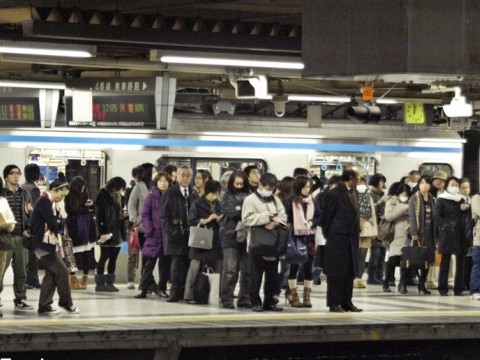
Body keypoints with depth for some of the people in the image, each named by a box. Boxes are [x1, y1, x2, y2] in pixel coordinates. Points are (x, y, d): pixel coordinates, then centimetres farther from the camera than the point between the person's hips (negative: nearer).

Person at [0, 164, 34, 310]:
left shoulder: (24, 193, 12)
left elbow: (32, 215, 17)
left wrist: (30, 211, -4)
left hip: (21, 236, 4)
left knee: (21, 269, 8)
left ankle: (20, 299, 16)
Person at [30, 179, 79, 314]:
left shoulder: (52, 204, 17)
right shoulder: (44, 201, -14)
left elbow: (60, 224, 12)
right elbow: (52, 223, -21)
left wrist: (57, 224, -9)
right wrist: (57, 227, -1)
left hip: (52, 244, 10)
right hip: (44, 244, -10)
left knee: (51, 274, 9)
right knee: (62, 271, -8)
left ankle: (44, 306, 11)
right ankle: (66, 303, 2)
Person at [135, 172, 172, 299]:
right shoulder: (151, 197, 2)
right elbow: (145, 215, 0)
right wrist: (149, 230, -11)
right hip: (154, 235, -3)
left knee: (165, 263, 6)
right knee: (149, 263, -4)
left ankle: (162, 288, 15)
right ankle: (143, 289, -4)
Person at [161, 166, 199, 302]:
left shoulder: (194, 194, 14)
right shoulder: (169, 193, 4)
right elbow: (164, 215, 0)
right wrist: (171, 232, -10)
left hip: (191, 234, 3)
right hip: (177, 235, -3)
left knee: (188, 265, 1)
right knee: (177, 264, -7)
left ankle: (186, 292, 6)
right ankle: (176, 292, -5)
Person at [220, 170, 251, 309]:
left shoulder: (249, 196, 10)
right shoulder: (227, 197, 7)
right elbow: (230, 212, -8)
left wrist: (240, 209, -10)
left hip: (246, 236, 2)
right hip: (231, 235, -2)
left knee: (247, 270, 4)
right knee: (230, 269, -6)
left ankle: (244, 299, 12)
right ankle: (227, 300, -1)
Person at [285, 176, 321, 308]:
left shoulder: (312, 201, 8)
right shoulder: (291, 201, -4)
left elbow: (319, 217, 9)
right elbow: (286, 218, -5)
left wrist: (311, 223, -8)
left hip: (309, 238, 4)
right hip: (295, 238, -3)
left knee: (308, 267, 4)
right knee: (294, 267, 3)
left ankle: (307, 297, 9)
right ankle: (293, 296, 10)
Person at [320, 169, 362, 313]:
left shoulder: (353, 193, 14)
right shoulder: (334, 194, -10)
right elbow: (326, 217, -8)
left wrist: (356, 233, 10)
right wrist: (329, 235, -4)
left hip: (351, 240, 8)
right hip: (337, 240, -8)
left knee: (350, 272, 9)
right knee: (335, 273, -4)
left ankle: (346, 302, 15)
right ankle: (334, 303, 0)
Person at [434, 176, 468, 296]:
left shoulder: (461, 200, 18)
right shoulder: (441, 200, 3)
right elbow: (437, 217, -5)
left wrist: (465, 209, -1)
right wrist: (445, 226, -18)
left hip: (460, 235, 4)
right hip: (447, 235, -4)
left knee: (460, 262, 1)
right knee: (445, 262, -3)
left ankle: (459, 289, 4)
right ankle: (443, 288, 1)